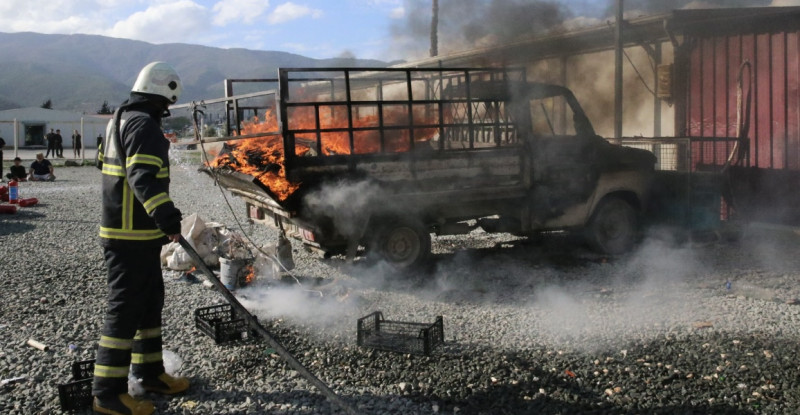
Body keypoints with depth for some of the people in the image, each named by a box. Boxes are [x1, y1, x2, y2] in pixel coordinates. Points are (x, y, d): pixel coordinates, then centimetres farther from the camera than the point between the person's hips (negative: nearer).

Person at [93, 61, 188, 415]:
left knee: (150, 301, 17)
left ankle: (150, 373, 28)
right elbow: (143, 177, -29)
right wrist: (167, 217, -34)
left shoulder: (120, 119, 16)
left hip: (123, 228, 11)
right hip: (132, 236, -11)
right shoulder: (143, 124, -16)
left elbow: (105, 162, 29)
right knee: (126, 308, -6)